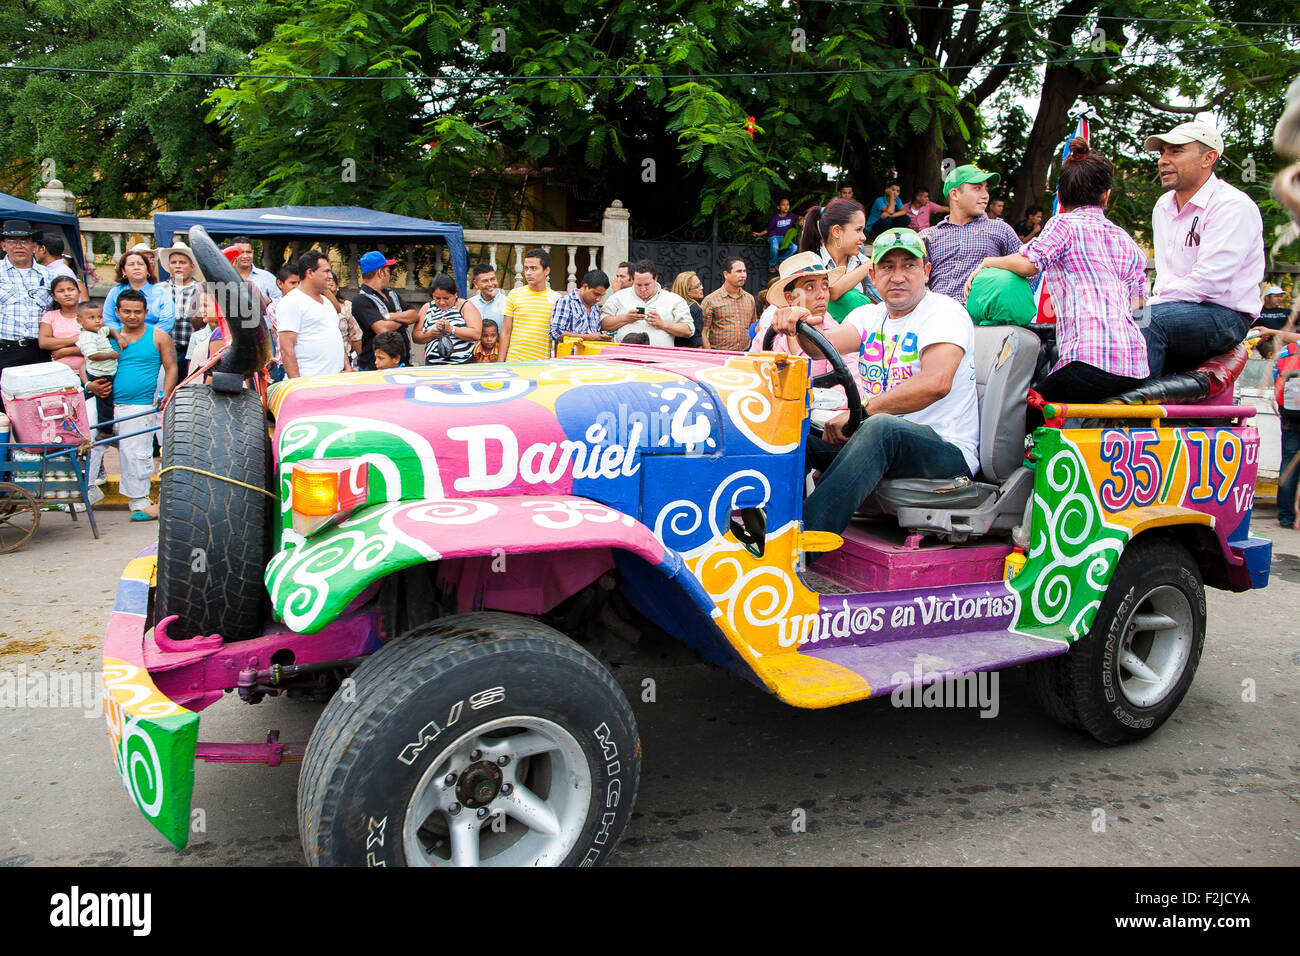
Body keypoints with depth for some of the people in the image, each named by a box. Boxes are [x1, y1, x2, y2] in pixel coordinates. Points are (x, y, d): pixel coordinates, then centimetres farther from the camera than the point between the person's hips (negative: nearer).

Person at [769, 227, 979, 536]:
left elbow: (936, 383, -26)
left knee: (881, 426, -37)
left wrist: (861, 412, -28)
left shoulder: (945, 312, -7)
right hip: (880, 441, 7)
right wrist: (802, 324, -29)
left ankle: (801, 543, -43)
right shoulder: (870, 316, 14)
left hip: (947, 449, -6)